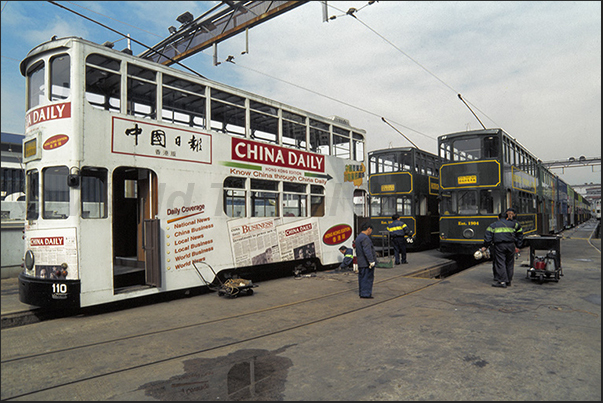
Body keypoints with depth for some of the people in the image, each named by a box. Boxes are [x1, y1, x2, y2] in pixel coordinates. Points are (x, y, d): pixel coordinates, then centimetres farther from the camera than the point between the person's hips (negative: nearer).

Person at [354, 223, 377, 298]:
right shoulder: (365, 238, -17)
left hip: (361, 263, 10)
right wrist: (371, 261, -26)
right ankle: (366, 294, -3)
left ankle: (361, 292, 23)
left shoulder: (358, 237, 16)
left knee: (362, 277, 15)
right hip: (366, 263, -10)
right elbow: (367, 251, -25)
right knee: (368, 277, -4)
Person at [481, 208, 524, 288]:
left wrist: (485, 246, 4)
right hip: (510, 244, 2)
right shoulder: (515, 224, 21)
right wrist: (518, 246, 29)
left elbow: (488, 234, 7)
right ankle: (509, 281, 22)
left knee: (500, 263, -3)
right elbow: (520, 235, 24)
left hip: (499, 245, -2)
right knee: (509, 263, 13)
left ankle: (502, 281, -7)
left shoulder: (494, 224, 18)